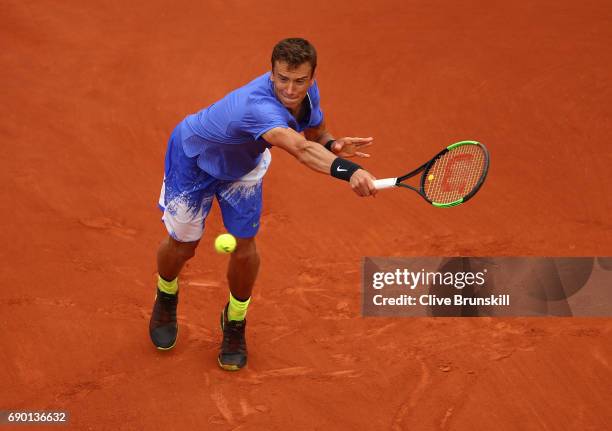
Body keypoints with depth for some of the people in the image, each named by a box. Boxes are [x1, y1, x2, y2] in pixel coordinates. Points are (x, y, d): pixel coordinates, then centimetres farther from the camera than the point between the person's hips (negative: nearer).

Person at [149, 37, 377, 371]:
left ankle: (235, 323, 28)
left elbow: (315, 133, -4)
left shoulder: (307, 92, -24)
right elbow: (302, 149, -67)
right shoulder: (259, 106, -49)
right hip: (194, 158, -5)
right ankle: (166, 297, 44)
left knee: (243, 247, 1)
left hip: (242, 162, 6)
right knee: (183, 245, 8)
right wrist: (348, 171, -84)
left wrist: (332, 144, -29)